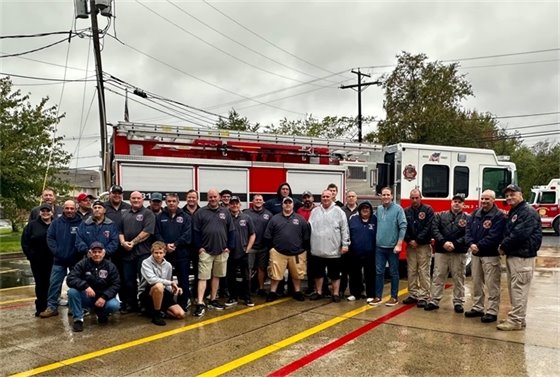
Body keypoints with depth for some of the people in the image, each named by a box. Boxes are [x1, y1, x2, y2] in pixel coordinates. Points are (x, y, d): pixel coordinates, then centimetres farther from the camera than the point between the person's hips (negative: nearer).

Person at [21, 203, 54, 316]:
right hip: (37, 261, 0)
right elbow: (25, 242, 0)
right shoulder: (32, 225, 1)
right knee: (40, 284, 7)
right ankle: (41, 307, 16)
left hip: (53, 261, 0)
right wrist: (30, 256, -6)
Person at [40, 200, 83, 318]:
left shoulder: (81, 223, -8)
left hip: (76, 260, -2)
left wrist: (77, 253, -17)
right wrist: (56, 251, -10)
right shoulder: (56, 222, 2)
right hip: (59, 260, 2)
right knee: (54, 283, 2)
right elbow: (50, 238, 0)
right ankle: (52, 307, 11)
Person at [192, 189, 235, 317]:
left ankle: (213, 300, 24)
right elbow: (195, 231, -2)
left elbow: (231, 231, 8)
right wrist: (199, 247, -8)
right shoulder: (201, 212, -1)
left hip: (222, 251, 3)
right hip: (205, 251, -3)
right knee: (203, 277, -6)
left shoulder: (225, 212, 8)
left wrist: (229, 247, 1)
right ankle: (200, 304, -6)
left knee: (216, 276, 12)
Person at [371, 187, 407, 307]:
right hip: (379, 247, 4)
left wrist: (399, 244, -14)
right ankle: (378, 296, 14)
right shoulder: (378, 209, 7)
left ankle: (394, 297, 17)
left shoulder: (398, 209, -7)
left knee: (394, 273, 7)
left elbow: (403, 227, -10)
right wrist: (375, 240, 6)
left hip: (393, 247, -4)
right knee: (379, 272, 6)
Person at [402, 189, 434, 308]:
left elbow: (428, 228, -8)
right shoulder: (406, 211, 10)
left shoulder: (428, 210, -1)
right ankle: (413, 295, 16)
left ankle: (424, 297, 2)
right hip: (410, 246, 4)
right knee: (411, 271, 7)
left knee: (424, 272, -3)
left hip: (424, 246, -4)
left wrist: (418, 241, -12)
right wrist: (409, 240, -8)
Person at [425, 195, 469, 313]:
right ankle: (434, 301, 11)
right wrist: (443, 242, -15)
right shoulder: (441, 216, 9)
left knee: (458, 278, 6)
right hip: (441, 251, 1)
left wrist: (455, 244, -18)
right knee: (438, 276, 4)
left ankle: (458, 302, 17)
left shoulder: (467, 218, 4)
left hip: (459, 253, -1)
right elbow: (434, 230, -2)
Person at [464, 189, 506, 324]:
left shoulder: (499, 216, -10)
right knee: (476, 283, 15)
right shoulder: (476, 214, 10)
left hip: (491, 255, -7)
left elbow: (494, 236, -19)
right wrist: (471, 244, -13)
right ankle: (477, 308, 26)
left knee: (492, 285, -3)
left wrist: (478, 246, -17)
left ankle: (492, 312, 5)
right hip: (476, 254, 7)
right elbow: (468, 230, 4)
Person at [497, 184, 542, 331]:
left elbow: (519, 234, -21)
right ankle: (516, 317, 21)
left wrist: (504, 246, -11)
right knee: (514, 288, 14)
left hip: (522, 256, -10)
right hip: (512, 255, 10)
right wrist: (504, 246, 5)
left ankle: (516, 320, -4)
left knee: (519, 289, -7)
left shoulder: (528, 212, -13)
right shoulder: (513, 212, 19)